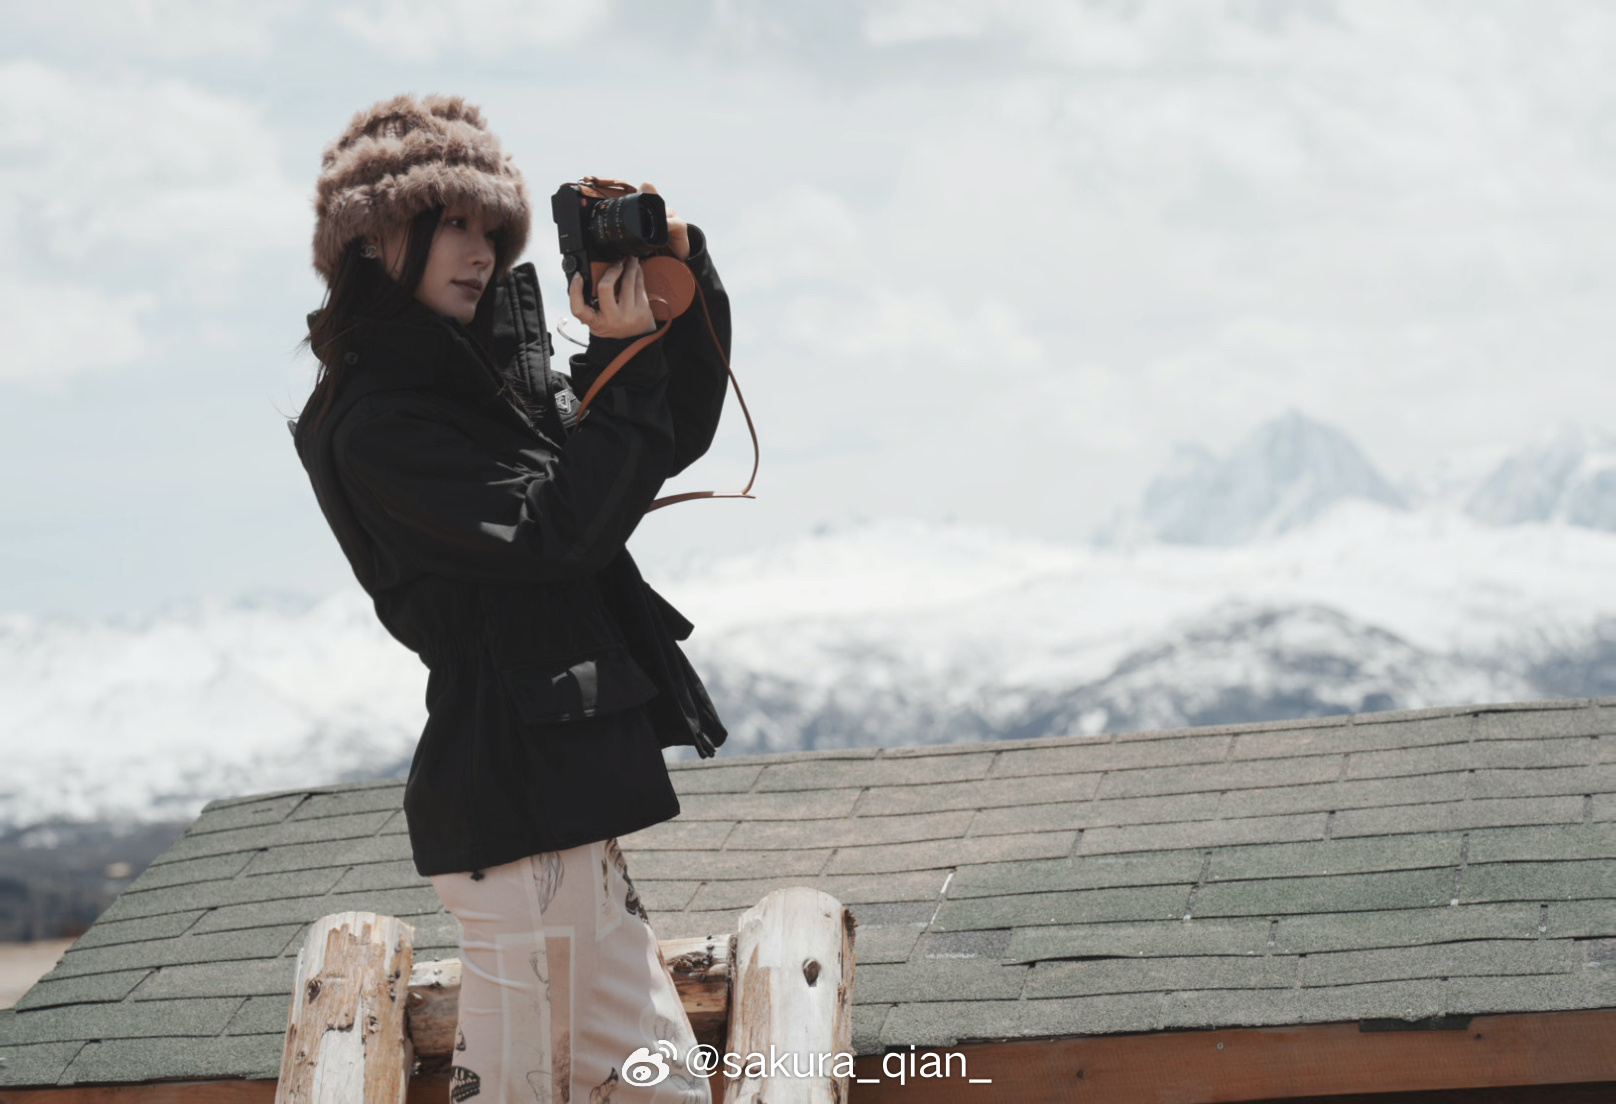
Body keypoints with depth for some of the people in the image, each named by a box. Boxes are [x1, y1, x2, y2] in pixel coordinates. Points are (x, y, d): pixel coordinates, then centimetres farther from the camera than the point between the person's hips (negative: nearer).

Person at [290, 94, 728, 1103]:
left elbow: (673, 439, 19)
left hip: (558, 783, 10)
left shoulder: (494, 375, 16)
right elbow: (559, 529, -18)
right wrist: (624, 362, -14)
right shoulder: (376, 428, -11)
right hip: (519, 793, -10)